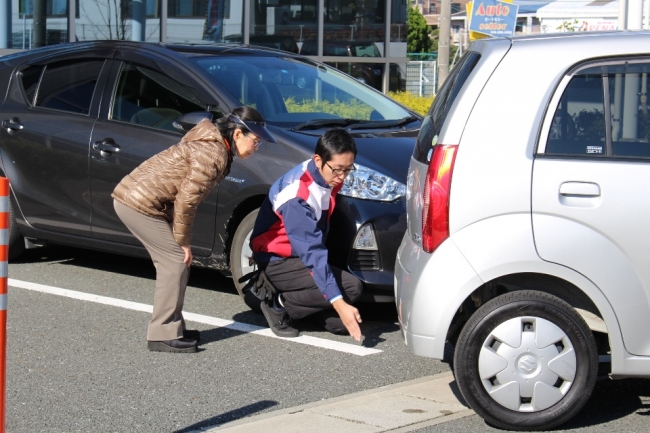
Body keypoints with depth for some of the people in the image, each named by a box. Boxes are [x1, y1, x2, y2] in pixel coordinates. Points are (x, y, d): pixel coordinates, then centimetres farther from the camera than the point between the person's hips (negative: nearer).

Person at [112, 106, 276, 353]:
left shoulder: (212, 144, 13)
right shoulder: (213, 154, -18)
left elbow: (187, 196, 15)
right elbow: (186, 200, -19)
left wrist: (181, 239, 12)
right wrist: (183, 241, -8)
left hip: (133, 196, 10)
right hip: (140, 203, -10)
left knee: (173, 261, 12)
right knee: (176, 260, -8)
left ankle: (171, 329, 18)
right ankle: (163, 335, -5)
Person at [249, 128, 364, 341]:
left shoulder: (329, 178, -6)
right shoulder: (296, 194, -30)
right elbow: (311, 251, -35)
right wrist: (339, 303, -40)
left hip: (301, 255, 7)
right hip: (277, 260, -7)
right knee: (349, 288, -20)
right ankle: (278, 305, -6)